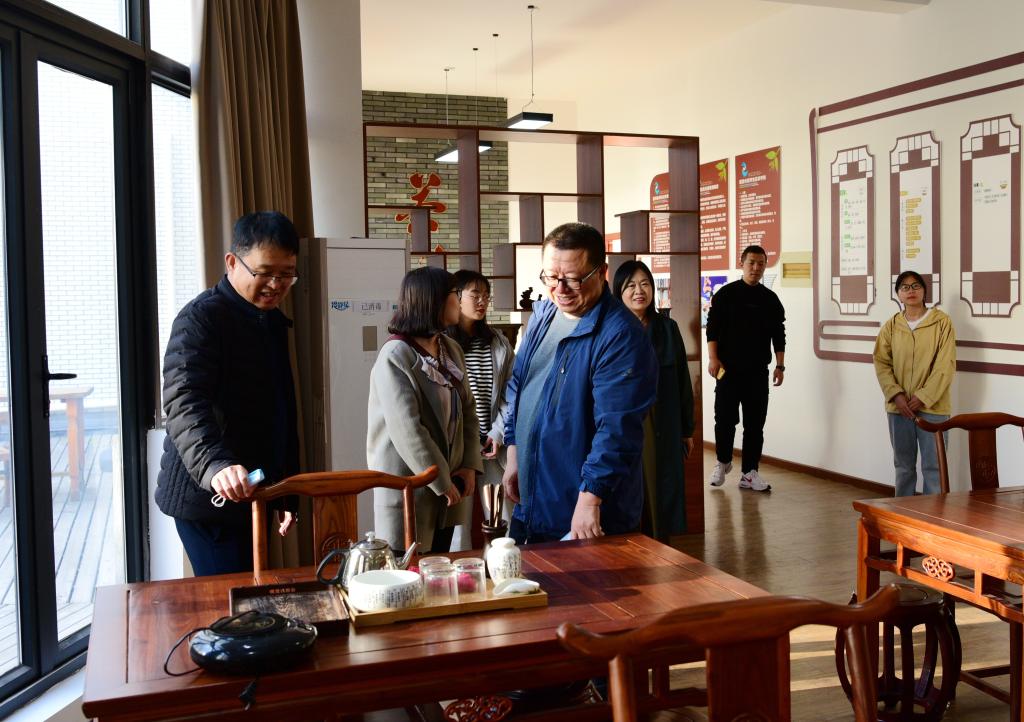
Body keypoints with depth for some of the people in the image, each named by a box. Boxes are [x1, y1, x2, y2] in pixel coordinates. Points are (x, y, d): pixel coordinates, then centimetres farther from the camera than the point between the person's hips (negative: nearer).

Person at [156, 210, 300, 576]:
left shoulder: (274, 322, 14)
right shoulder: (202, 317, -12)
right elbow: (184, 402, -27)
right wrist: (215, 465, -44)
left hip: (251, 493, 8)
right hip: (207, 493, -8)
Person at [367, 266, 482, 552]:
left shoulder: (452, 349, 8)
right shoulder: (395, 357, -17)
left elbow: (468, 411, 10)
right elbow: (407, 430, -23)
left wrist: (470, 465, -2)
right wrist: (441, 482, -18)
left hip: (448, 483, 7)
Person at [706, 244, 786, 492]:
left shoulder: (770, 299, 10)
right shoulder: (726, 294, 0)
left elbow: (778, 335, 13)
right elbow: (712, 327, -2)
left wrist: (780, 365, 7)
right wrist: (713, 358, -11)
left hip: (758, 371, 3)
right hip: (728, 369, -3)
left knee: (755, 423, 2)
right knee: (725, 419, 0)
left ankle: (750, 473, 8)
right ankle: (723, 462, 23)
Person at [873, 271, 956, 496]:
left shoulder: (942, 322, -4)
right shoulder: (891, 326, 5)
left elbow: (946, 366, -8)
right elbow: (881, 363, 3)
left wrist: (923, 397, -13)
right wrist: (896, 395, -10)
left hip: (932, 407, -3)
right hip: (899, 407, 3)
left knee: (933, 465, 0)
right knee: (903, 465, 13)